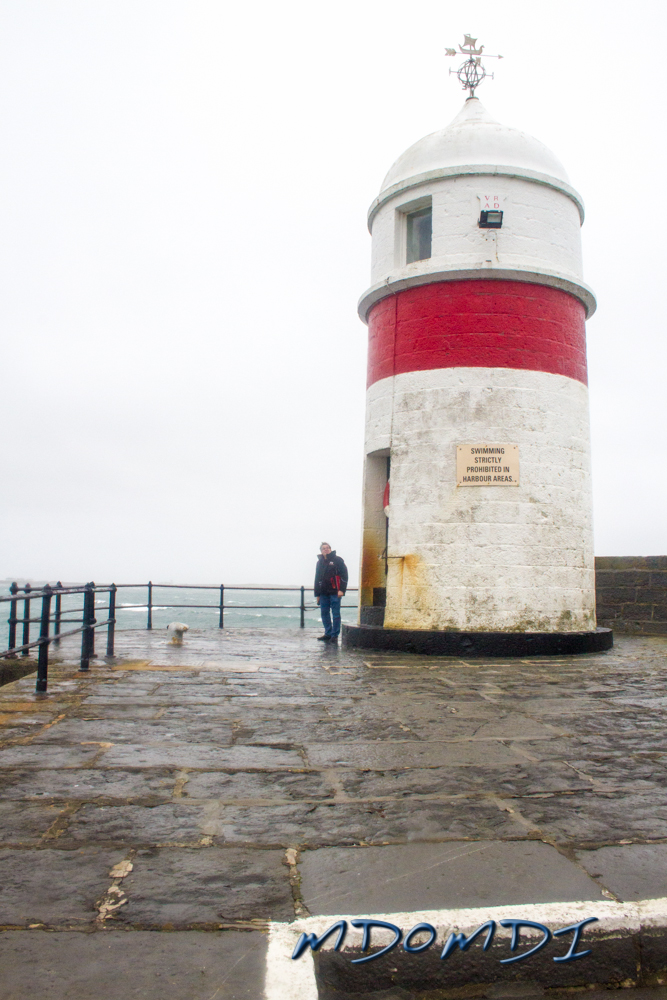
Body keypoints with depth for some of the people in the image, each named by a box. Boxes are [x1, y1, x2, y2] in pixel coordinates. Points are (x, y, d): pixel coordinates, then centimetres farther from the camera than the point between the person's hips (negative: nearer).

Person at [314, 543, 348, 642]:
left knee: (336, 614, -3)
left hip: (335, 592, -6)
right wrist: (317, 594, 17)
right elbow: (317, 578, 21)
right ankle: (328, 634, 16)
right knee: (324, 613, 8)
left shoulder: (337, 560, 0)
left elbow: (344, 575, -5)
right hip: (323, 593, 6)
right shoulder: (319, 562, 17)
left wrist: (341, 590, -13)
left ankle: (335, 635, 2)